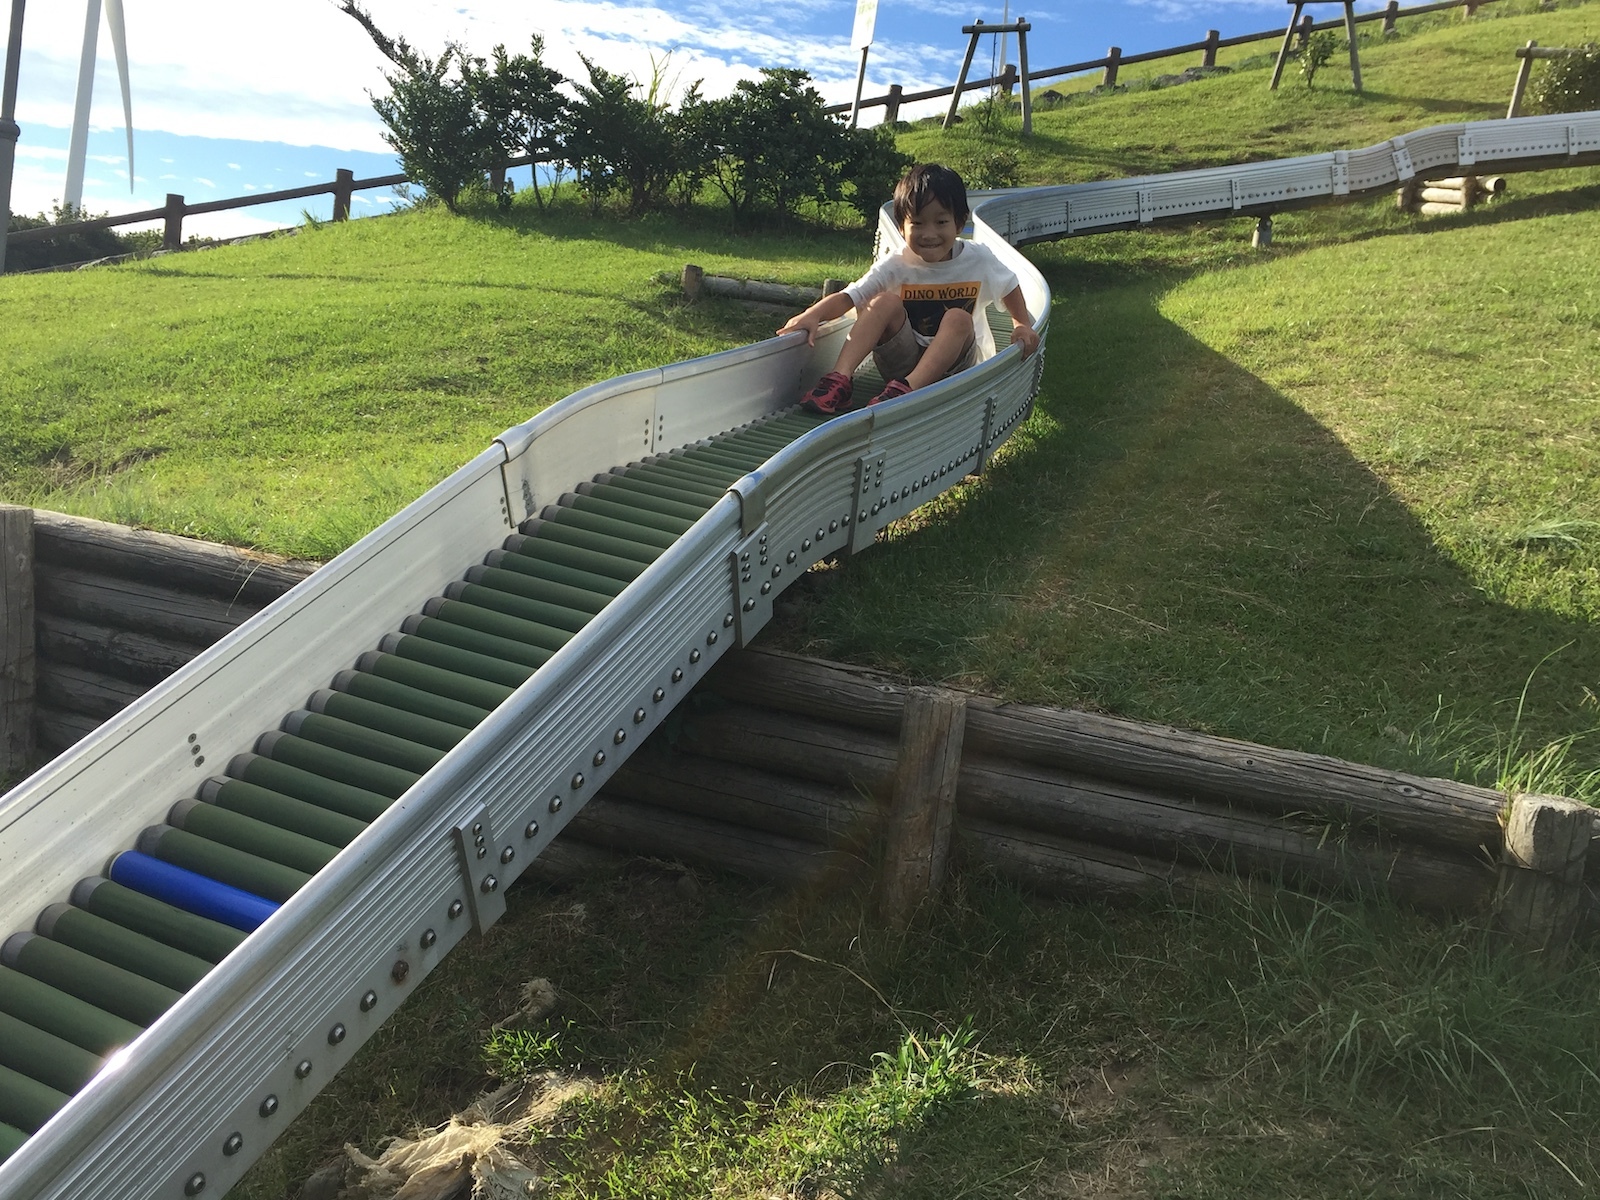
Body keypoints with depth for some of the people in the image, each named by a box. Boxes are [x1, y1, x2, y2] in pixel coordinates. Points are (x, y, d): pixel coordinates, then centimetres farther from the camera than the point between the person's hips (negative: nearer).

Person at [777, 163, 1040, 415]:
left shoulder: (979, 259, -6)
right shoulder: (896, 266, -9)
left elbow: (1009, 287, 12)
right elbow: (847, 298, -16)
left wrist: (1022, 325, -3)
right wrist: (814, 314, -34)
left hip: (953, 363, 0)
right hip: (903, 359, 0)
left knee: (958, 318, -29)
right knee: (886, 302, -23)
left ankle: (904, 390, -42)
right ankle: (839, 380, -35)